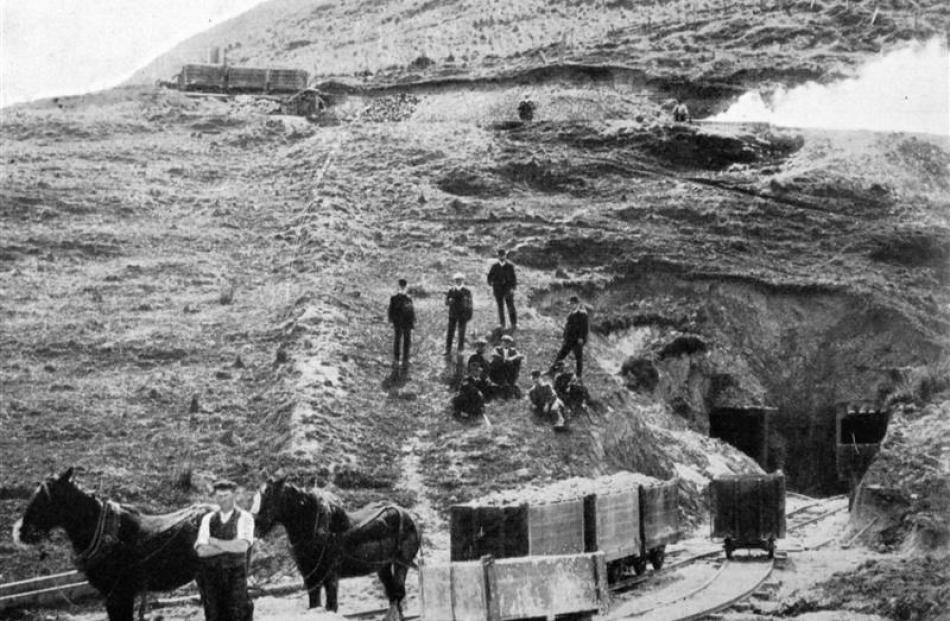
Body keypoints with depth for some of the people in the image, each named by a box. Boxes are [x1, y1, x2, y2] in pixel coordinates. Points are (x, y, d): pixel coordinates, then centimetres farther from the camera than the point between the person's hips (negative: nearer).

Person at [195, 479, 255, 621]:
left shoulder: (245, 518, 1)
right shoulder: (208, 519, 10)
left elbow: (242, 546, -14)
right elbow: (201, 550, -2)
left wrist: (215, 542, -5)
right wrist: (229, 547, -9)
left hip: (235, 576, -3)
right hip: (211, 576, 3)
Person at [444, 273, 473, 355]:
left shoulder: (467, 291, -3)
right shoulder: (451, 290, 2)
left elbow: (470, 304, 2)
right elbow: (446, 303, 7)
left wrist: (469, 315, -2)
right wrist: (449, 301, -17)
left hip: (463, 315, -1)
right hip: (452, 314, 1)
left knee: (461, 332, 5)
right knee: (450, 332, 1)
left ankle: (461, 348, 19)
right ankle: (448, 350, 5)